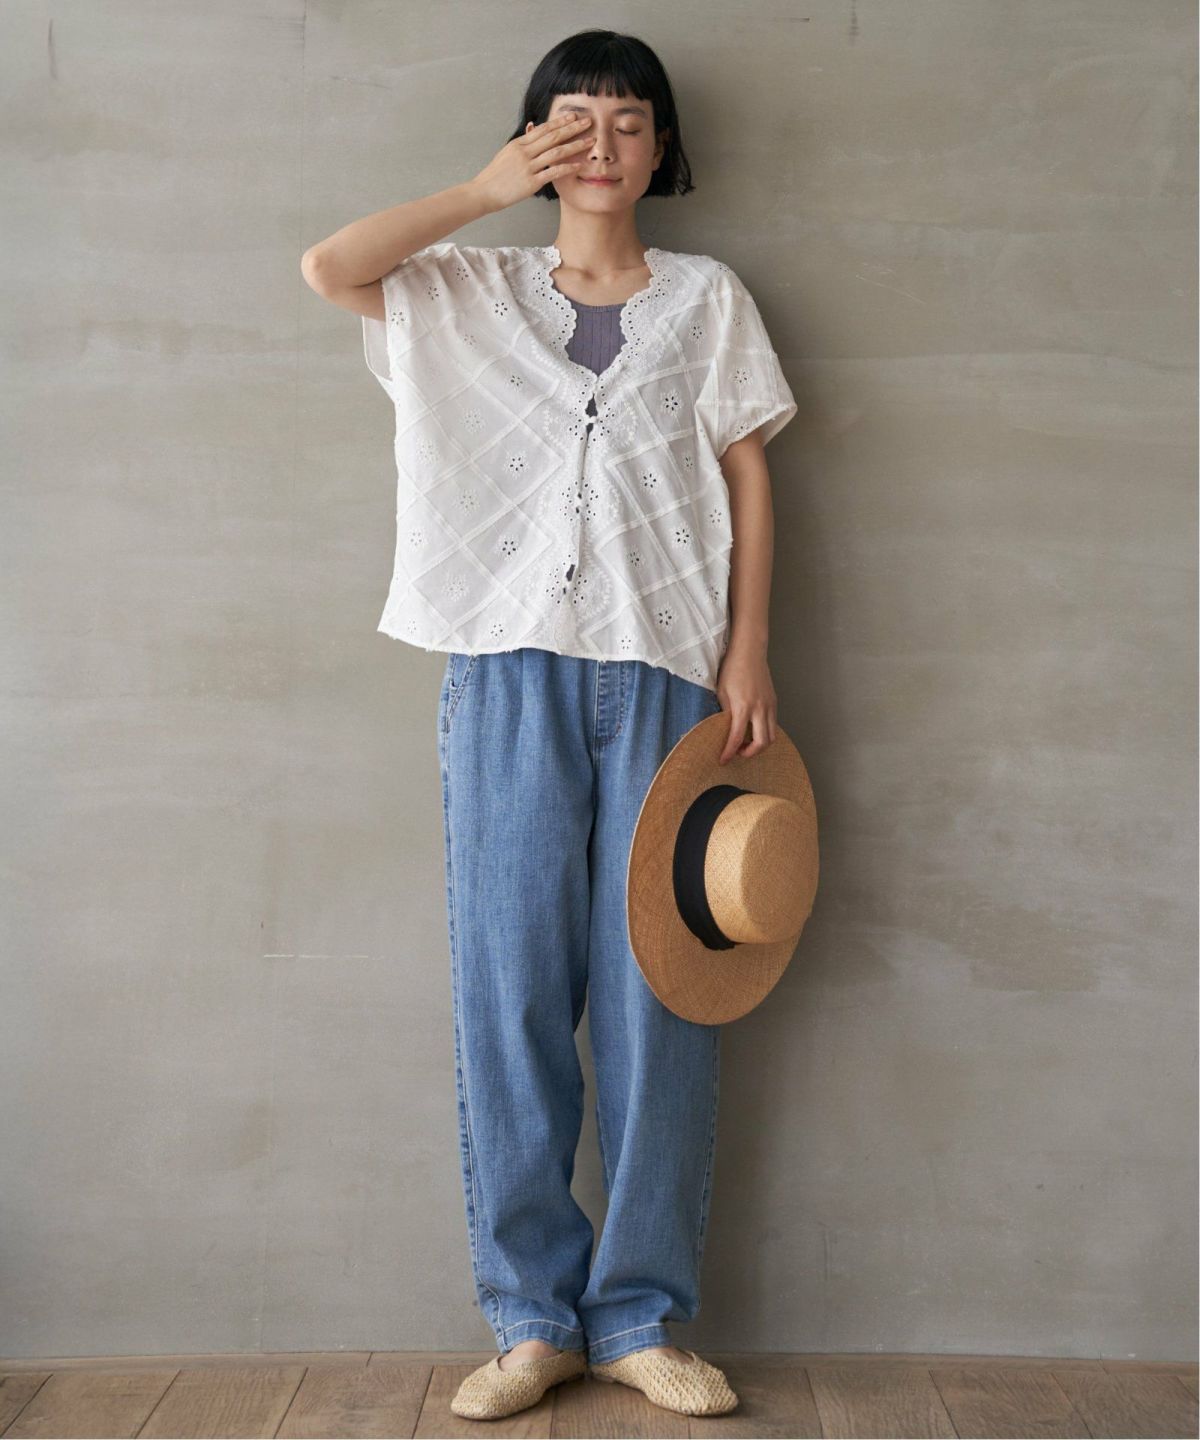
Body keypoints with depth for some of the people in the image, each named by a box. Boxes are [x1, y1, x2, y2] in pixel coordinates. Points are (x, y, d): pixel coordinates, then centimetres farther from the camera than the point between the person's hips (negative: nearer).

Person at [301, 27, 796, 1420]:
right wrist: (491, 187, 6)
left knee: (658, 988, -1)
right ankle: (534, 1313, 10)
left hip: (666, 669, 0)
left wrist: (748, 652, -1)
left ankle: (641, 1316, 10)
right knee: (509, 981, -2)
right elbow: (328, 266, 0)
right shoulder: (476, 290, 16)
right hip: (512, 664, 1)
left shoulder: (708, 297, 15)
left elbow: (748, 473, 9)